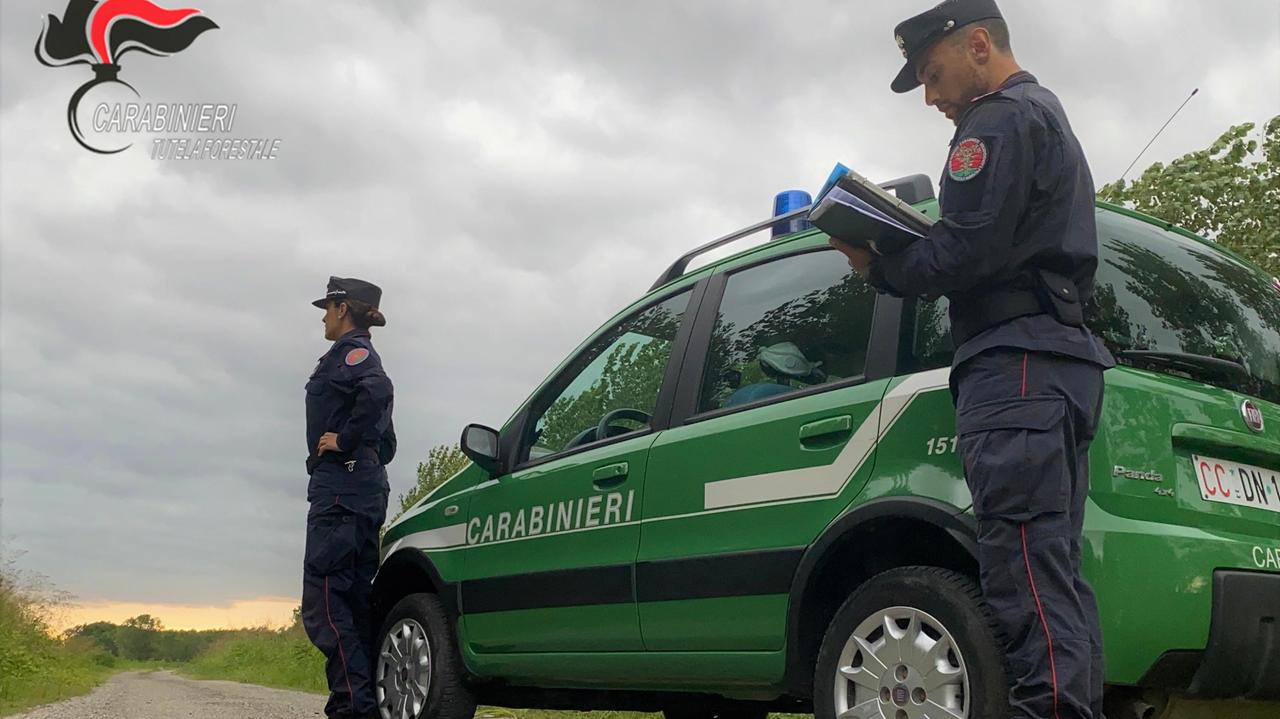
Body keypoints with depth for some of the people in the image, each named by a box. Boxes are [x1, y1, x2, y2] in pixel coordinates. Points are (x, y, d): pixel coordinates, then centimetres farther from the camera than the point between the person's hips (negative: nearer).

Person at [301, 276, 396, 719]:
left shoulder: (350, 350, -4)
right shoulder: (362, 357, 24)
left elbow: (377, 389, -28)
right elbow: (386, 443, 25)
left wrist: (344, 440, -18)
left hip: (341, 484, -10)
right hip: (367, 486, 10)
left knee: (322, 600, -12)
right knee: (354, 598, 10)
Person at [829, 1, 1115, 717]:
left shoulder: (1001, 119, -2)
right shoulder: (1052, 118, 30)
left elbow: (966, 252, -14)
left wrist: (879, 268, 1)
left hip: (1016, 361, -11)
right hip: (1069, 352, 11)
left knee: (1028, 571, -17)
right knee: (1058, 570, 6)